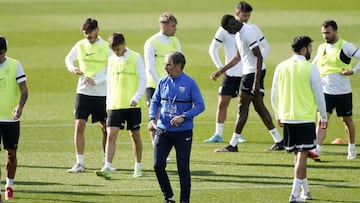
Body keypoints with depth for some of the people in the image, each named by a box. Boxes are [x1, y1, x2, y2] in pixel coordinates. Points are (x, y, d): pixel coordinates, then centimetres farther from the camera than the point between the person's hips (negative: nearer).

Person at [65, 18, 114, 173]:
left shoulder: (106, 47, -5)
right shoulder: (80, 46, 3)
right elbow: (69, 58, 19)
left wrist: (96, 80, -19)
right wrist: (72, 68, -3)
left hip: (102, 93, -2)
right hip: (83, 91, 2)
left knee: (105, 128, 7)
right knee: (79, 125, -8)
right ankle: (79, 163, -5)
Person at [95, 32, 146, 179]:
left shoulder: (135, 58, -3)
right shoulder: (112, 60, 10)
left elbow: (143, 79, -5)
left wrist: (136, 98, -16)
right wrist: (108, 102, 11)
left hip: (132, 105, -3)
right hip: (115, 105, 3)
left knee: (135, 135, 8)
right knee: (111, 135, -10)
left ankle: (138, 167, 22)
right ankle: (107, 168, -16)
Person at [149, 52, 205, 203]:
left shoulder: (190, 83, -9)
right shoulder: (163, 82, 5)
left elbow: (200, 106, -8)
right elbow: (155, 102, 14)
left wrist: (183, 117, -19)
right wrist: (152, 118, -4)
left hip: (183, 133, -4)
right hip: (163, 131, 4)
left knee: (183, 168, 1)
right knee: (158, 165, -1)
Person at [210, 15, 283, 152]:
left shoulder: (248, 33, -19)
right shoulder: (239, 33, 13)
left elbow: (259, 57, -22)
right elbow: (238, 57, 25)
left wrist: (256, 82, -25)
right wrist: (221, 71, 26)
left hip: (254, 73, -10)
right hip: (248, 72, 10)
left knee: (242, 107, -5)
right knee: (259, 106, 9)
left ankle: (233, 145, 0)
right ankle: (279, 141, 9)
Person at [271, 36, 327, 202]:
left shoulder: (281, 67, 4)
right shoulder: (310, 69, -9)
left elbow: (274, 95, 9)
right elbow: (319, 95, -5)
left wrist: (278, 115, 21)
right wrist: (323, 117, 6)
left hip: (287, 118, 5)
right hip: (306, 118, -5)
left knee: (297, 154, 16)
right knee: (302, 155, -3)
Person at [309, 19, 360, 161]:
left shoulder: (345, 47, -8)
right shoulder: (321, 48, 9)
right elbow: (313, 65, 23)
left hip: (343, 92, -3)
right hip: (325, 91, 3)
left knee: (347, 120, 13)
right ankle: (316, 150, -23)